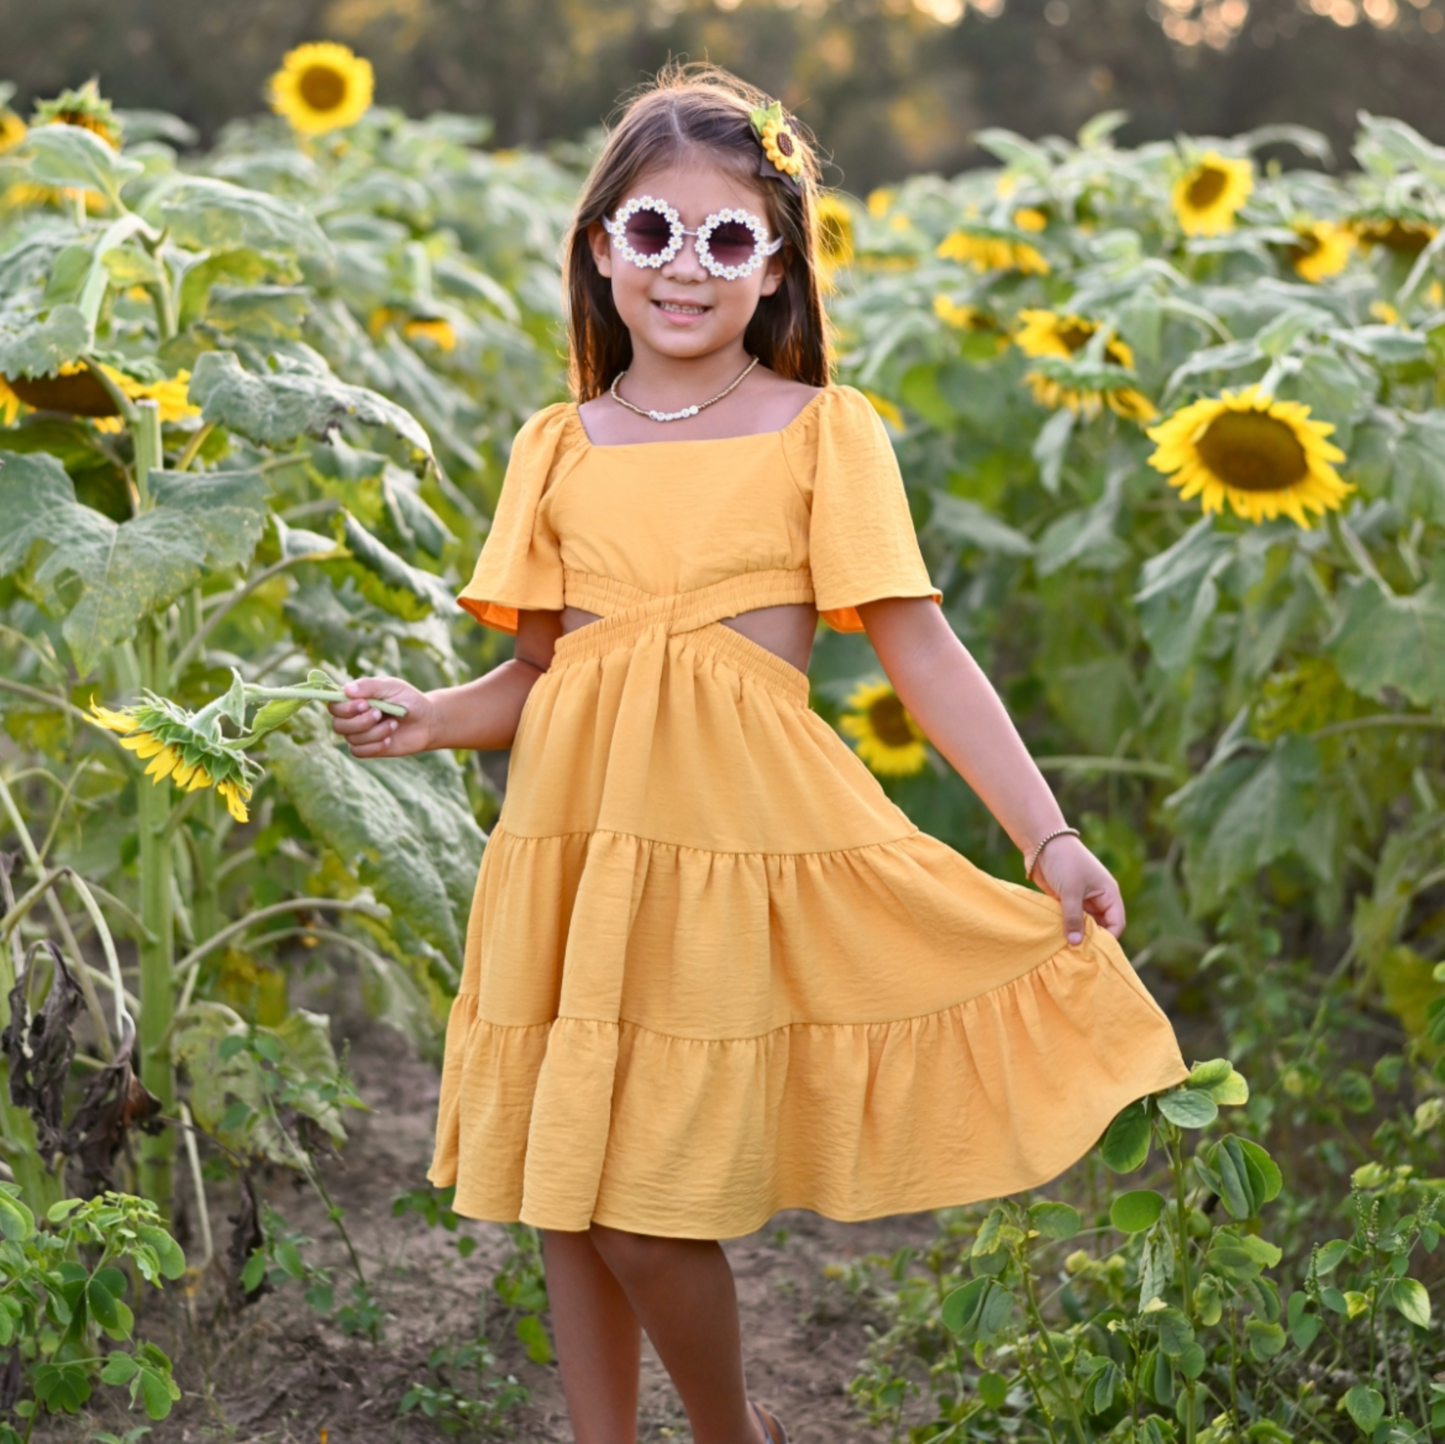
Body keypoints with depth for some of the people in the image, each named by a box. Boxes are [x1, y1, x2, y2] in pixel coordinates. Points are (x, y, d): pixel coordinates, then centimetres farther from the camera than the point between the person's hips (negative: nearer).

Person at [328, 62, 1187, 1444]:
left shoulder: (825, 431, 2)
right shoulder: (556, 448, 11)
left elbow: (920, 650, -1)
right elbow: (535, 672, 13)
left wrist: (1049, 836, -8)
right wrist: (430, 718, -8)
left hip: (733, 841, -4)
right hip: (572, 838, 4)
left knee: (650, 1209, -5)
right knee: (559, 1188, 10)